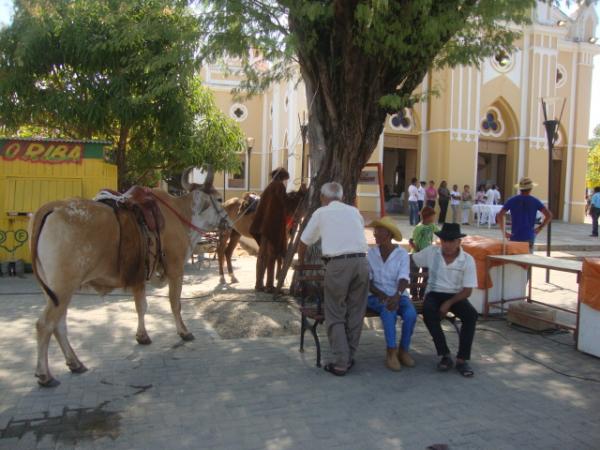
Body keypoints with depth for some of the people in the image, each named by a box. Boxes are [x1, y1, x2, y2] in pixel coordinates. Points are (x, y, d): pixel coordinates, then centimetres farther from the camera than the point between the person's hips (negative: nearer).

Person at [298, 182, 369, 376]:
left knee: (335, 316, 6)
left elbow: (303, 243, 21)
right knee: (355, 313, 13)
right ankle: (349, 357, 23)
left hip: (337, 264, -3)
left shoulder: (321, 213, 13)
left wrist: (300, 262, 40)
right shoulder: (354, 211, 20)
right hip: (361, 261, 3)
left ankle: (340, 363, 5)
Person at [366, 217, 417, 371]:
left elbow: (403, 279, -15)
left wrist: (397, 296, -35)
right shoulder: (371, 253, 2)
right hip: (376, 296, 0)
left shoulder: (402, 254, -2)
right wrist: (382, 295, -19)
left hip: (398, 295, 0)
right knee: (389, 310, -33)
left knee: (411, 314, -29)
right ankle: (391, 351, -26)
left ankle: (403, 350, -8)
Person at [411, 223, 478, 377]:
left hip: (456, 295, 0)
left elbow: (467, 290, -7)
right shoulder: (431, 252, -2)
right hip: (434, 294, 0)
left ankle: (462, 359, -21)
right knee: (428, 311, -34)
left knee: (471, 314, -31)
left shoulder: (468, 260, -6)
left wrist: (448, 303, -20)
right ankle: (445, 356, -24)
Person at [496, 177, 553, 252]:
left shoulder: (512, 200, 0)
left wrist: (504, 232, -5)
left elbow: (499, 216, -10)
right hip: (529, 237, 0)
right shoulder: (535, 201, 1)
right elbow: (549, 215, -5)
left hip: (515, 237, 0)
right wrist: (539, 228, 4)